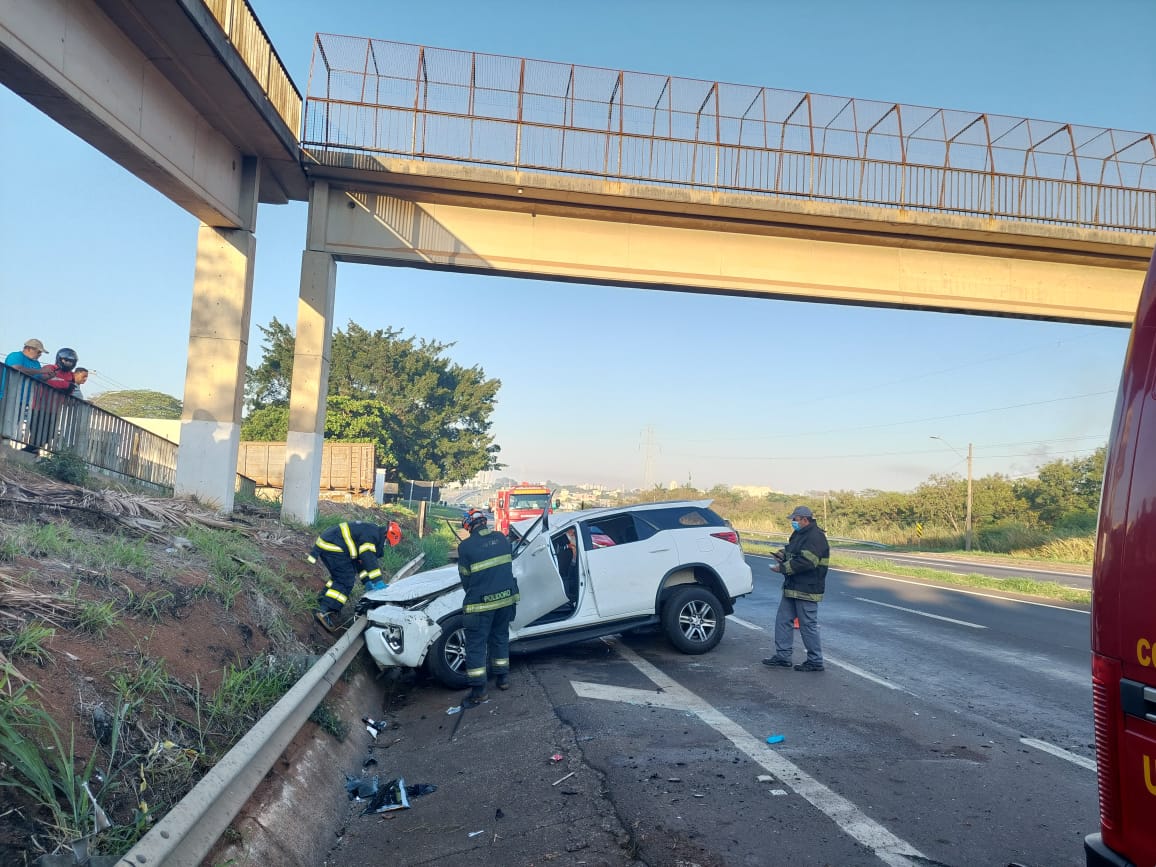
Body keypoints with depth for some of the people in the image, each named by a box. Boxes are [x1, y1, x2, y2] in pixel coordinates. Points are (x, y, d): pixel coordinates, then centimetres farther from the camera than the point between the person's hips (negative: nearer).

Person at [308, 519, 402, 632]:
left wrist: (367, 581, 19)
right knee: (346, 581, -10)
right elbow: (369, 560, -22)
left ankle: (323, 600, 36)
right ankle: (324, 612, -15)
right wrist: (378, 582, -21)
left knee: (339, 576, 26)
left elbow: (361, 560, 23)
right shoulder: (371, 534, -13)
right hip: (332, 547, -11)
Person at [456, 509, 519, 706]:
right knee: (500, 638, 23)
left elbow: (465, 578, -2)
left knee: (476, 646, 5)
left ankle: (478, 691, 7)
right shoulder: (502, 539, 2)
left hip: (481, 603, -5)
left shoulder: (466, 546, -11)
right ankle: (503, 678, 32)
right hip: (506, 598, 5)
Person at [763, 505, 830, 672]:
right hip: (792, 588, 10)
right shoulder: (799, 534, 15)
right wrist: (783, 554, 5)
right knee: (783, 620, 12)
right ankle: (782, 656, 20)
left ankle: (815, 661, 10)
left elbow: (806, 562, -27)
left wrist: (782, 568, -22)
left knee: (808, 625, -2)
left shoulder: (815, 537, -18)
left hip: (807, 589, -10)